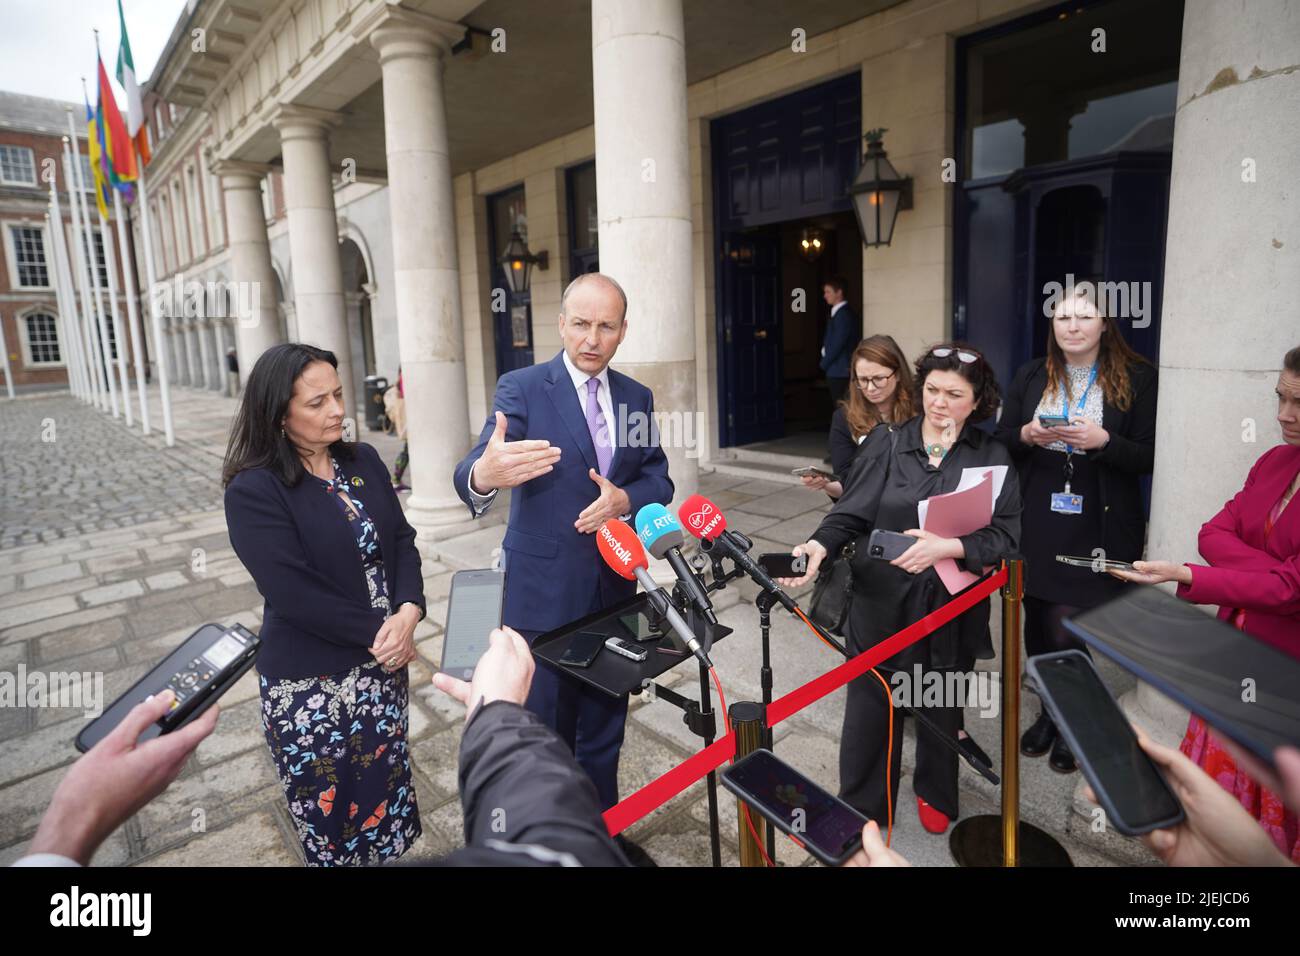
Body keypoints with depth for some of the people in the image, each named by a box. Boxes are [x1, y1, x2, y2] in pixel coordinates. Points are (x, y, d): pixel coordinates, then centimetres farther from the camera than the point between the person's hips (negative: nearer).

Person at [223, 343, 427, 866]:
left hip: (383, 662, 5)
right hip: (310, 680, -4)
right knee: (328, 806, 13)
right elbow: (294, 593, -20)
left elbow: (401, 539, 1)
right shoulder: (253, 491, -15)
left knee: (385, 787, 16)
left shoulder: (364, 461, 2)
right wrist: (377, 632, -16)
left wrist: (407, 612, -15)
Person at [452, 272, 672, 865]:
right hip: (544, 594, -4)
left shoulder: (637, 398, 5)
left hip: (615, 588, 5)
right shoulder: (522, 388, -10)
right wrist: (484, 475, -47)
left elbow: (659, 482, 6)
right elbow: (477, 469, -23)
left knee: (605, 725, 20)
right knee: (545, 732, 10)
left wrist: (625, 498, -16)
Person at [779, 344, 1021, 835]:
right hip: (881, 605, -1)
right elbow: (850, 514, -6)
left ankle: (935, 794, 48)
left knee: (941, 710, 21)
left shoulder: (992, 457, -1)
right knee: (870, 708, 7)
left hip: (950, 610, 1)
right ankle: (861, 807, 30)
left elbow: (1006, 534, -9)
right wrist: (819, 547, -25)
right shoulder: (886, 444, -1)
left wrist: (945, 547, -24)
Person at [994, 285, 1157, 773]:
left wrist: (1102, 441, -20)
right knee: (1038, 623, 10)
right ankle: (1051, 711, 33)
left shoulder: (1137, 379, -2)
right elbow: (1000, 442, 8)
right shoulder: (1031, 376, 6)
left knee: (1067, 628, -3)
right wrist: (1026, 436, -13)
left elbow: (1148, 457, -3)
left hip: (1096, 530, -3)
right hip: (1036, 525, 3)